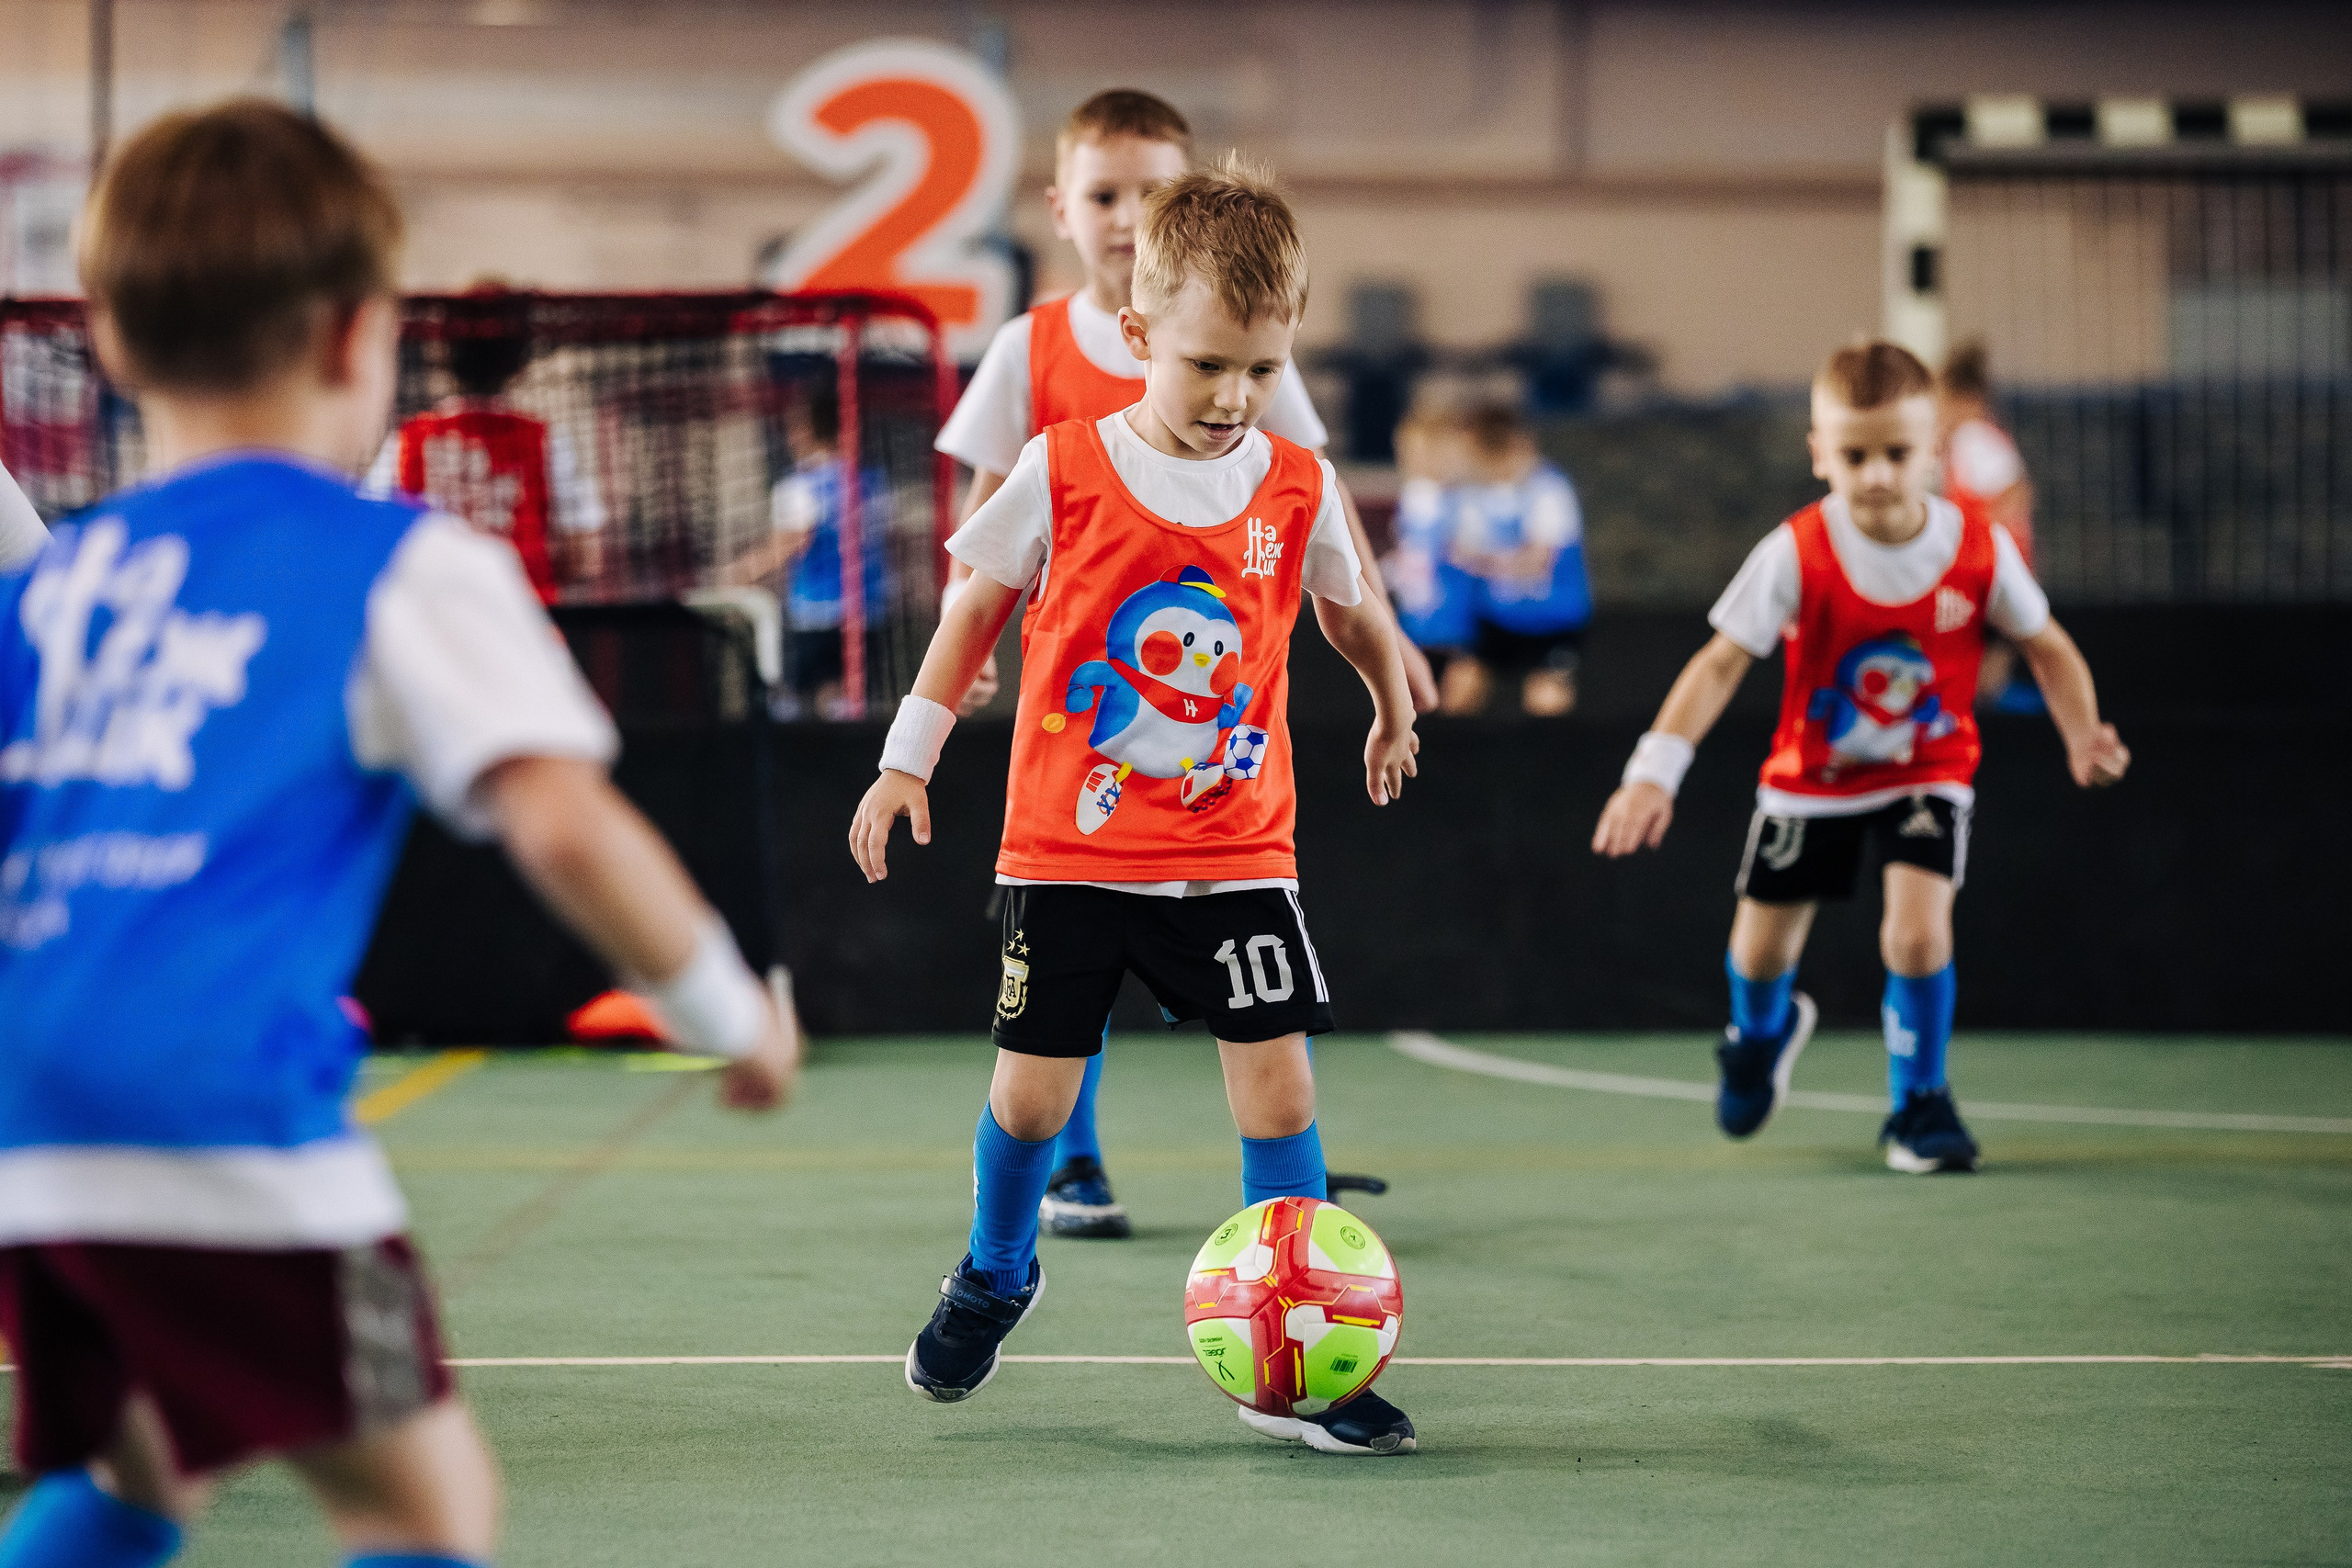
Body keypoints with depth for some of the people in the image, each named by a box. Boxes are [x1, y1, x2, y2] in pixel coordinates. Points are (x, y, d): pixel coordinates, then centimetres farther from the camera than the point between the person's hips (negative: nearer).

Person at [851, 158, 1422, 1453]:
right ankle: (996, 1274, 35)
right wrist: (910, 755, 6)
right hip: (1067, 847, -1)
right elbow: (979, 603, 6)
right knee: (1032, 1092, 4)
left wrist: (1394, 716, 31)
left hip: (1234, 848, 1)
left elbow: (1350, 610, 17)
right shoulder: (1063, 472, -8)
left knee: (1278, 1079, -7)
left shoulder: (1297, 488, -2)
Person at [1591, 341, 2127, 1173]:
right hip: (1811, 771, 1)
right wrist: (1655, 771, -35)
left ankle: (1919, 1102, 2)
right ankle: (1765, 1030, 51)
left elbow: (2046, 645, -4)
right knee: (1762, 951, 11)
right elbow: (1722, 661, -25)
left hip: (1928, 772, 0)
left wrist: (2081, 735, -21)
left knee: (1917, 930, -22)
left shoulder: (1979, 548, -19)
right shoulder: (1796, 553, -24)